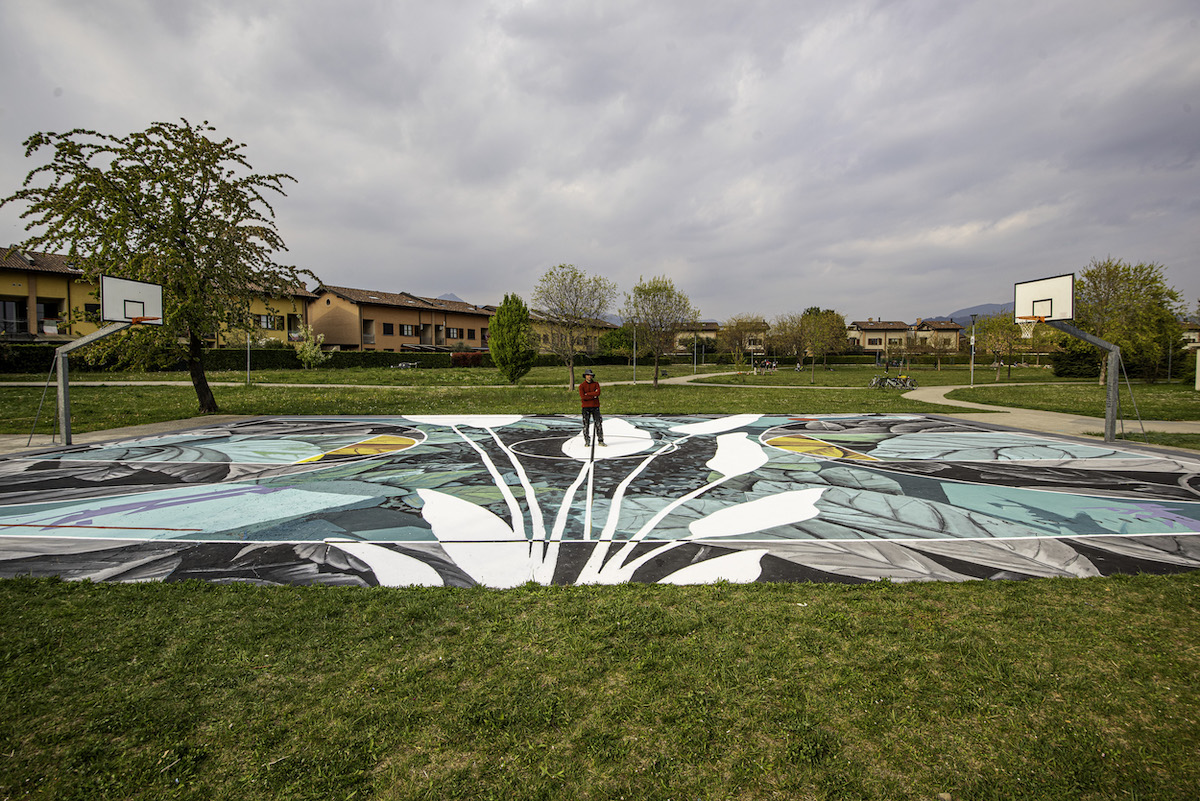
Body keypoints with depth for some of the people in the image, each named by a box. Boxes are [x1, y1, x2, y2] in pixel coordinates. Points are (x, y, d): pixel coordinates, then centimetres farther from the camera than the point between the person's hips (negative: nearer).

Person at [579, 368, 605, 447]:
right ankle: (587, 442, 6)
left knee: (599, 424, 0)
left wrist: (587, 394, -12)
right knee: (586, 424, 0)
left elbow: (598, 393, -11)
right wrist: (593, 395, -11)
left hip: (595, 406, 2)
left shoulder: (596, 383, 8)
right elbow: (583, 397, -13)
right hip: (586, 407, -1)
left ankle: (600, 441, 6)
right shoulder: (581, 386, 1)